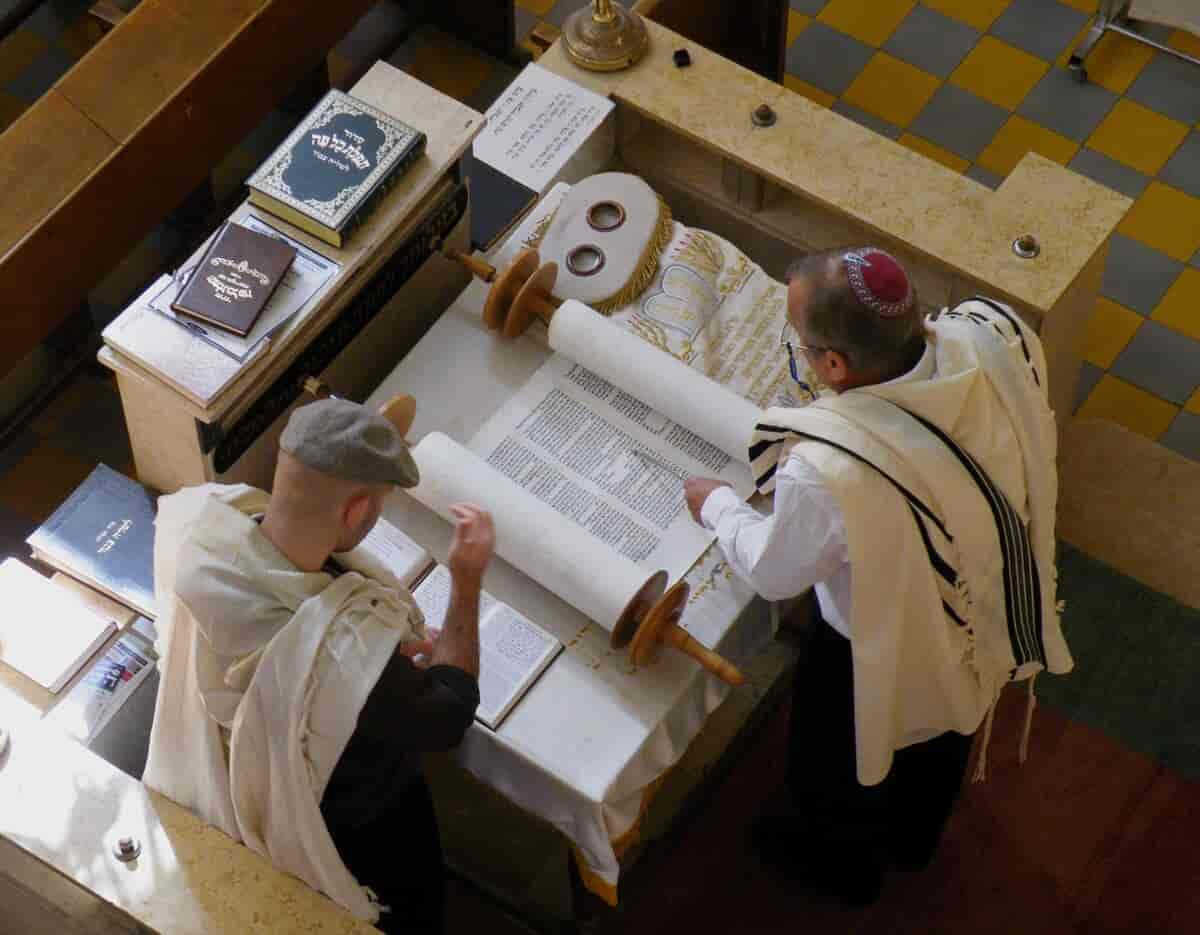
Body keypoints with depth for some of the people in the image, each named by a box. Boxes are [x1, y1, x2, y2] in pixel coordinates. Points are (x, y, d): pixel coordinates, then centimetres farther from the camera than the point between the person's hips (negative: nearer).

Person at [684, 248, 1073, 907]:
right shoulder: (994, 337, -31)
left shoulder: (829, 473, -45)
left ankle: (842, 860, 62)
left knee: (834, 766, 30)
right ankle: (915, 834, 67)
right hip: (991, 616, 5)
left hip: (890, 666, -5)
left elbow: (774, 574, -20)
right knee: (942, 740, 37)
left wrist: (715, 506, -2)